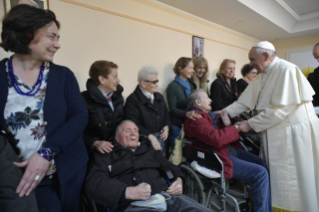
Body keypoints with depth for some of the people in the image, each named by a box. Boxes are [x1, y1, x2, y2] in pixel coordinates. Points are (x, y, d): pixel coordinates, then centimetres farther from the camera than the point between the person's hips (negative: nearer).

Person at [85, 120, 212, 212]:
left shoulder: (148, 147, 25)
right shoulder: (107, 155, 13)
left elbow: (168, 166, 23)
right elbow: (93, 185, -2)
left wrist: (178, 179, 0)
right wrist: (128, 192, -15)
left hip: (168, 197, 5)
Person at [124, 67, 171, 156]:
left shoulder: (159, 97, 11)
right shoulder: (133, 100, -12)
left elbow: (166, 114, 18)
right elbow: (133, 124, -18)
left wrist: (166, 127, -1)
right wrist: (150, 137, -23)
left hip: (161, 136, 6)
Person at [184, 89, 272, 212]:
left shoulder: (208, 114, 14)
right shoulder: (195, 119, -18)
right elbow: (216, 138, -31)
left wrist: (226, 124, -1)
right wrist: (236, 128, -17)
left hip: (230, 150, 11)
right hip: (220, 158, -11)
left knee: (262, 164, 10)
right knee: (260, 173, -16)